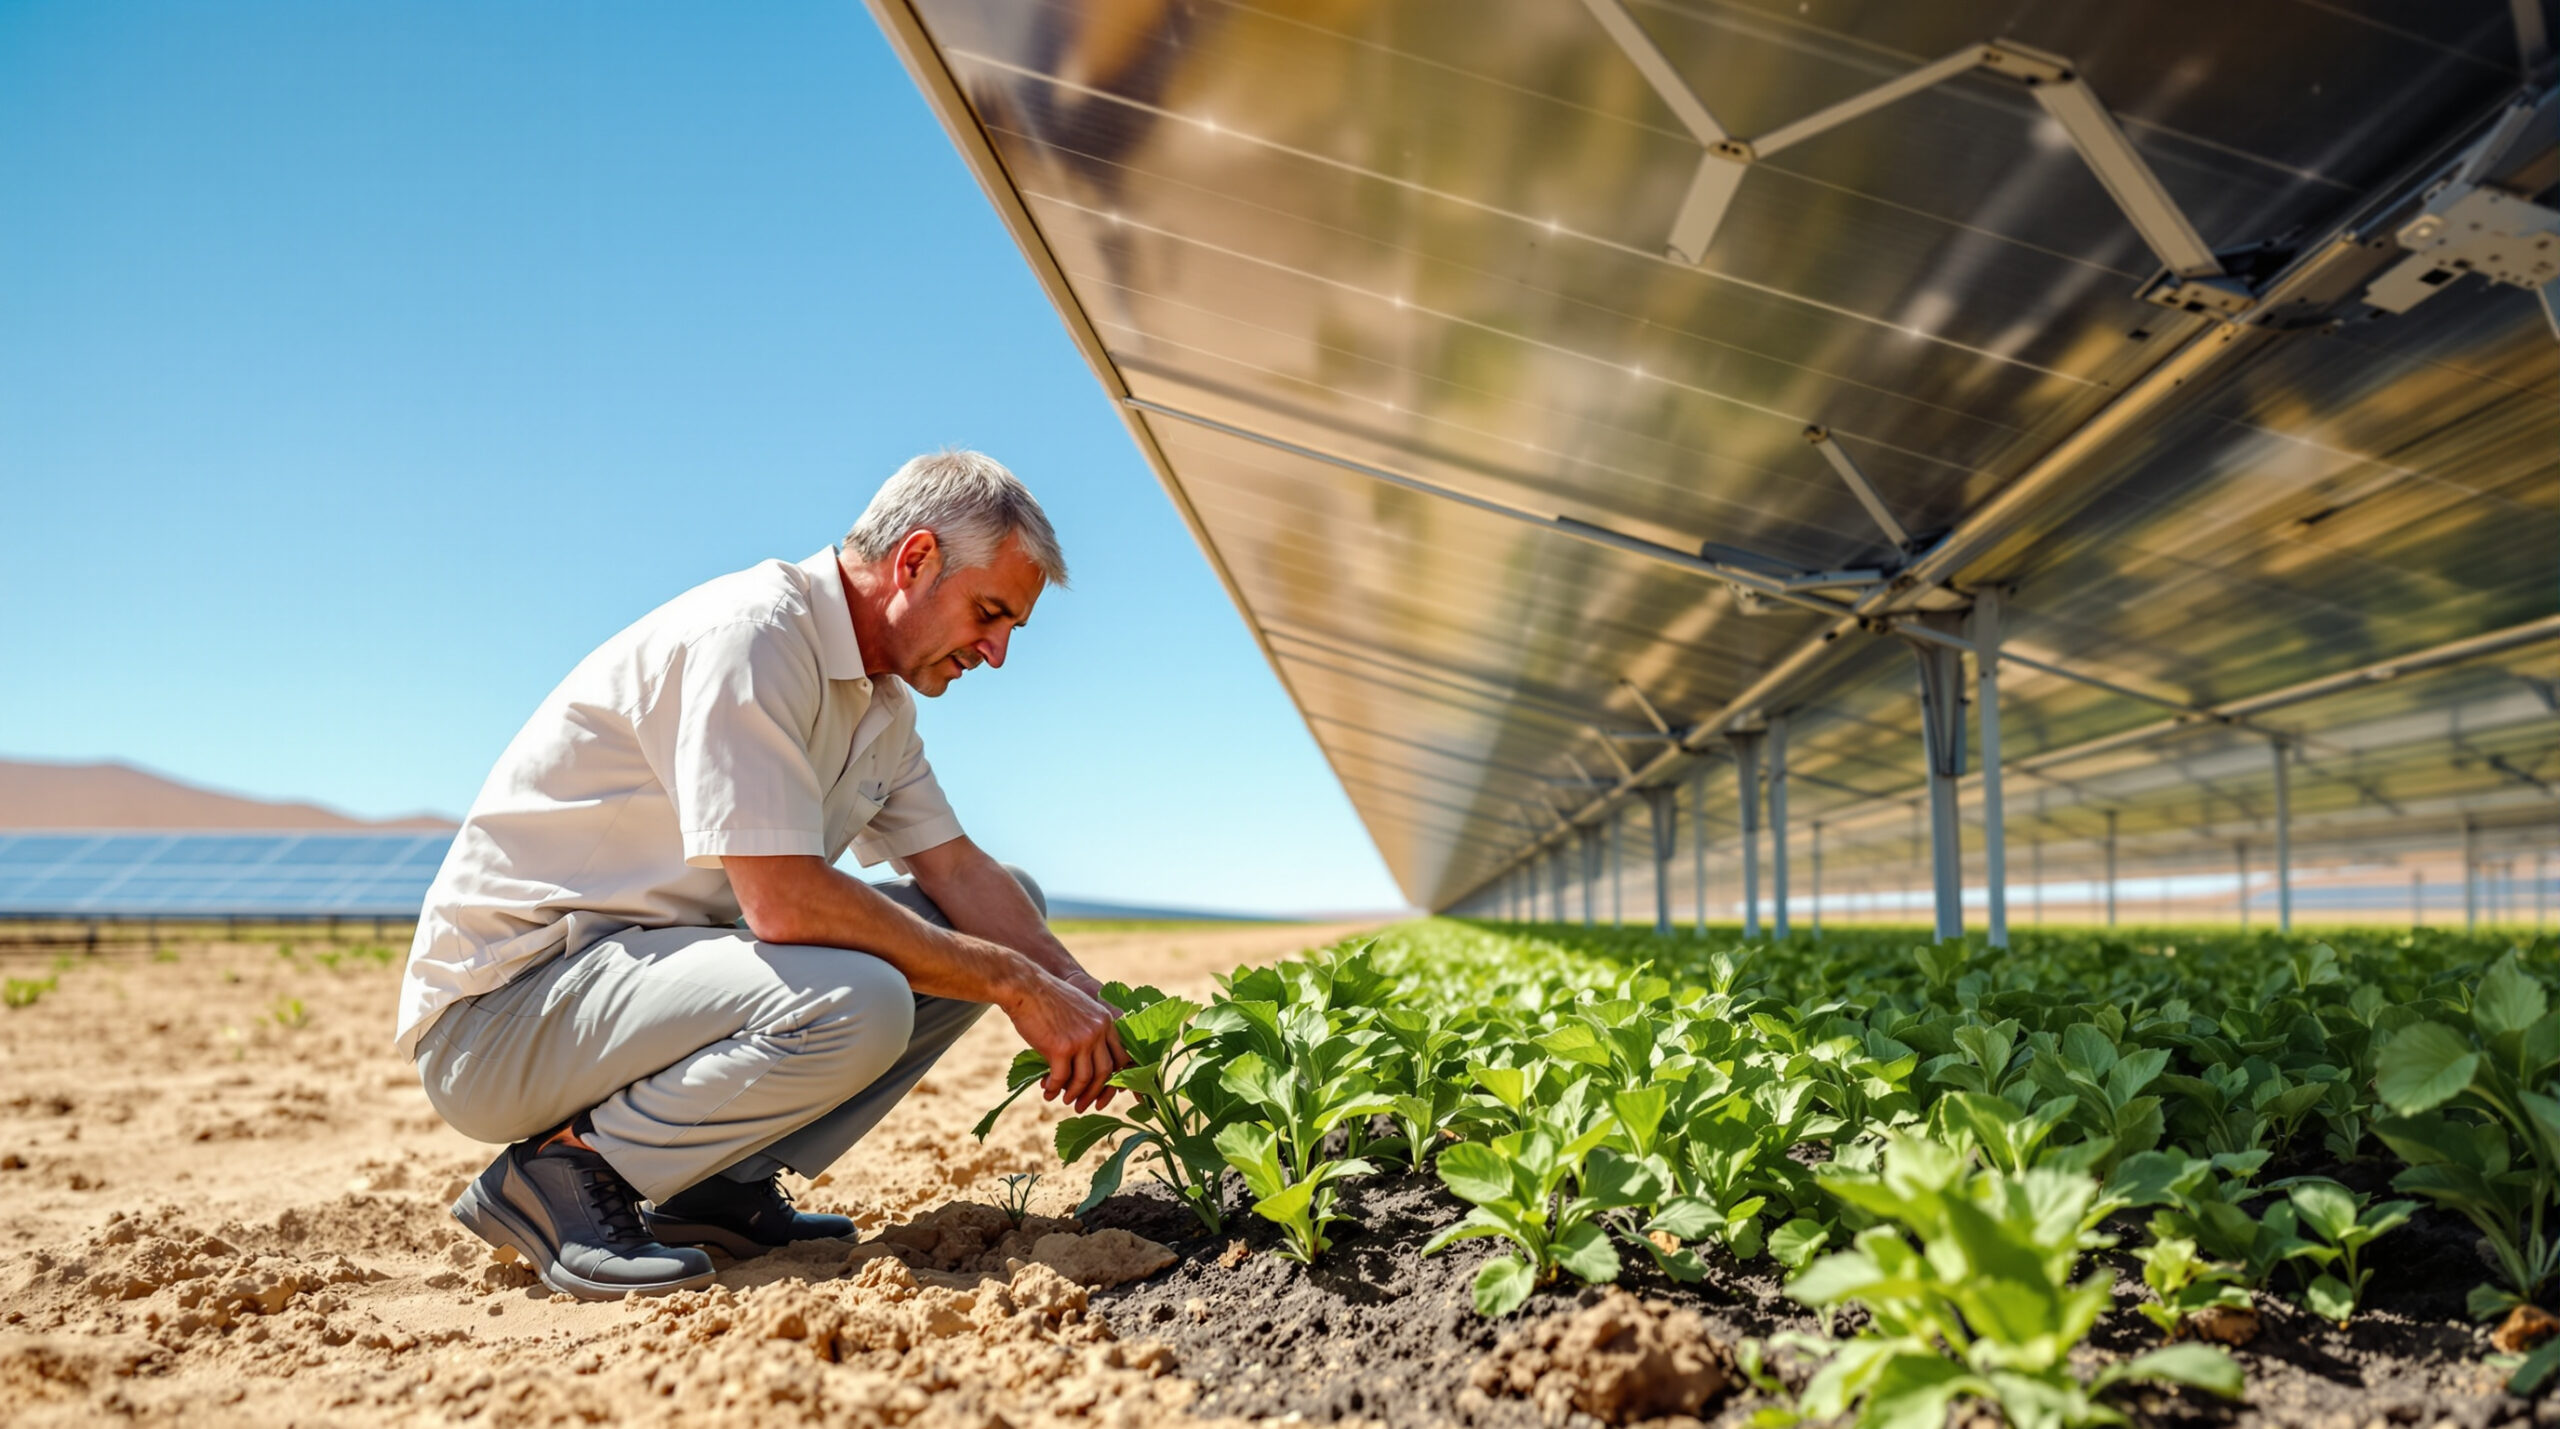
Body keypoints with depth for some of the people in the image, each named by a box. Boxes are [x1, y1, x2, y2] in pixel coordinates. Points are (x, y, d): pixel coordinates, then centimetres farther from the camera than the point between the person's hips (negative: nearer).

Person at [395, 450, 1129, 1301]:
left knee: (995, 925, 3)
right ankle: (560, 1170, -11)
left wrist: (1088, 1007, -9)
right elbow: (786, 902, -28)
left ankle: (725, 1184, 2)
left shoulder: (881, 700, 10)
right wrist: (1014, 982, -21)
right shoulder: (752, 633, -21)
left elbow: (963, 873, 6)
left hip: (647, 968, 10)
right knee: (855, 1003, -34)